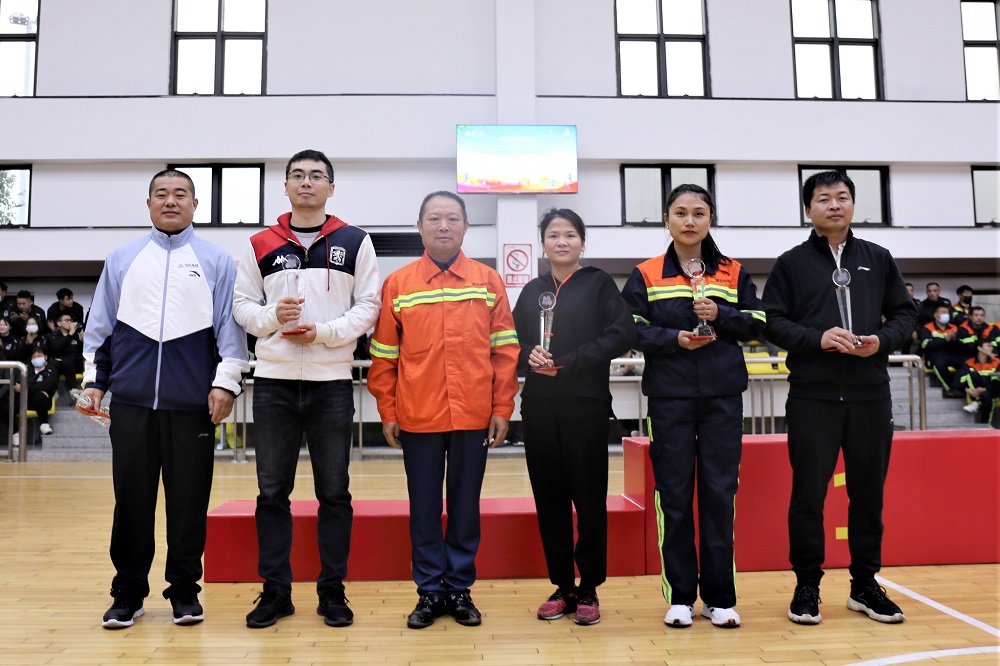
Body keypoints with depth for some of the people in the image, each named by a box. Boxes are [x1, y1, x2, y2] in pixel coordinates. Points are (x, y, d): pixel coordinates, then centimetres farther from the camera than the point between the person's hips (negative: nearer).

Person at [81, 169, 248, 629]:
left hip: (193, 400, -2)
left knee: (189, 500, 6)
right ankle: (128, 593, 21)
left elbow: (230, 325, 1)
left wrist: (226, 382, -6)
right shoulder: (122, 259, 13)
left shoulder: (217, 261, 6)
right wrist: (94, 380, 7)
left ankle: (184, 591, 20)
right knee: (131, 500, 8)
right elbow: (101, 325, 14)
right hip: (131, 400, 2)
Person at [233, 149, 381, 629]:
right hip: (273, 380, 2)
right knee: (272, 490, 7)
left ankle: (332, 590, 17)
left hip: (332, 381, -1)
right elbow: (242, 305, 9)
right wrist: (272, 316, -11)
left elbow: (369, 306, 1)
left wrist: (324, 332, -13)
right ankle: (275, 589, 20)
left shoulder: (354, 242, 6)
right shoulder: (260, 245, 10)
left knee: (334, 492, 5)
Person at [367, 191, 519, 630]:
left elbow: (504, 350, 3)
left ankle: (459, 589, 24)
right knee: (424, 509, 9)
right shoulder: (397, 285, 3)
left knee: (465, 506, 10)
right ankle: (430, 591, 22)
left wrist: (502, 408, -1)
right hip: (417, 418, 0)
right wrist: (387, 413, 0)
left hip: (473, 417, 0)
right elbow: (384, 356, 3)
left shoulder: (488, 281, 4)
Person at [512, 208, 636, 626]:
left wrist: (566, 364, -13)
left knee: (589, 498, 1)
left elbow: (621, 335, -7)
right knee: (549, 497, 6)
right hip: (539, 407, 4)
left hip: (586, 405, -3)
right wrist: (529, 357, -11)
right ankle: (562, 587, 19)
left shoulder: (598, 283, 4)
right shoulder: (532, 290, 15)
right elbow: (512, 343, 13)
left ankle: (589, 590, 15)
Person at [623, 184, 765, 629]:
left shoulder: (734, 273, 9)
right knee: (674, 494, 3)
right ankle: (680, 596, 15)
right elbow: (632, 330, -2)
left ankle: (719, 597, 16)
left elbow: (757, 323, 6)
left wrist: (721, 315, -11)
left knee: (720, 492, 4)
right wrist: (674, 338, -18)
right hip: (669, 397, -1)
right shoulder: (645, 275, 4)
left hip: (723, 395, 1)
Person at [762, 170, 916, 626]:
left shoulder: (879, 259, 13)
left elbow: (904, 311, 13)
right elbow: (772, 322, -1)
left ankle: (865, 584, 23)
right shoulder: (791, 263, 5)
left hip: (871, 394, 3)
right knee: (808, 493, 1)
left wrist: (883, 340, -8)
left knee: (869, 492, 9)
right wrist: (818, 338, -16)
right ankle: (807, 586, 14)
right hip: (812, 395, -3)